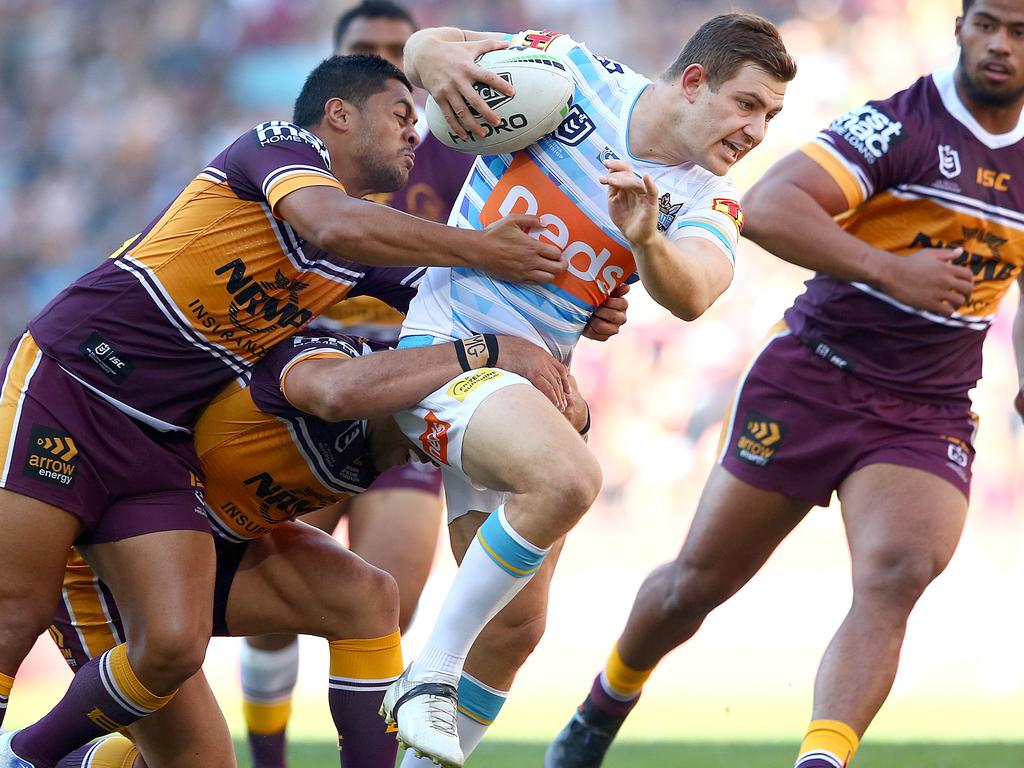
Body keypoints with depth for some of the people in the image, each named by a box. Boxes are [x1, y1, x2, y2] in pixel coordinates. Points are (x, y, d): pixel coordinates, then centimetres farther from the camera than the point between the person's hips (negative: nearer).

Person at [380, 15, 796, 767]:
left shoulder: (706, 202, -2)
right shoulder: (571, 73, -8)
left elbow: (689, 296, -23)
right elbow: (425, 45, 3)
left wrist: (645, 238, -45)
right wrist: (436, 59, -21)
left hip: (534, 380, 6)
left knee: (516, 627, 8)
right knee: (569, 477, -33)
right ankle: (431, 671, -21)